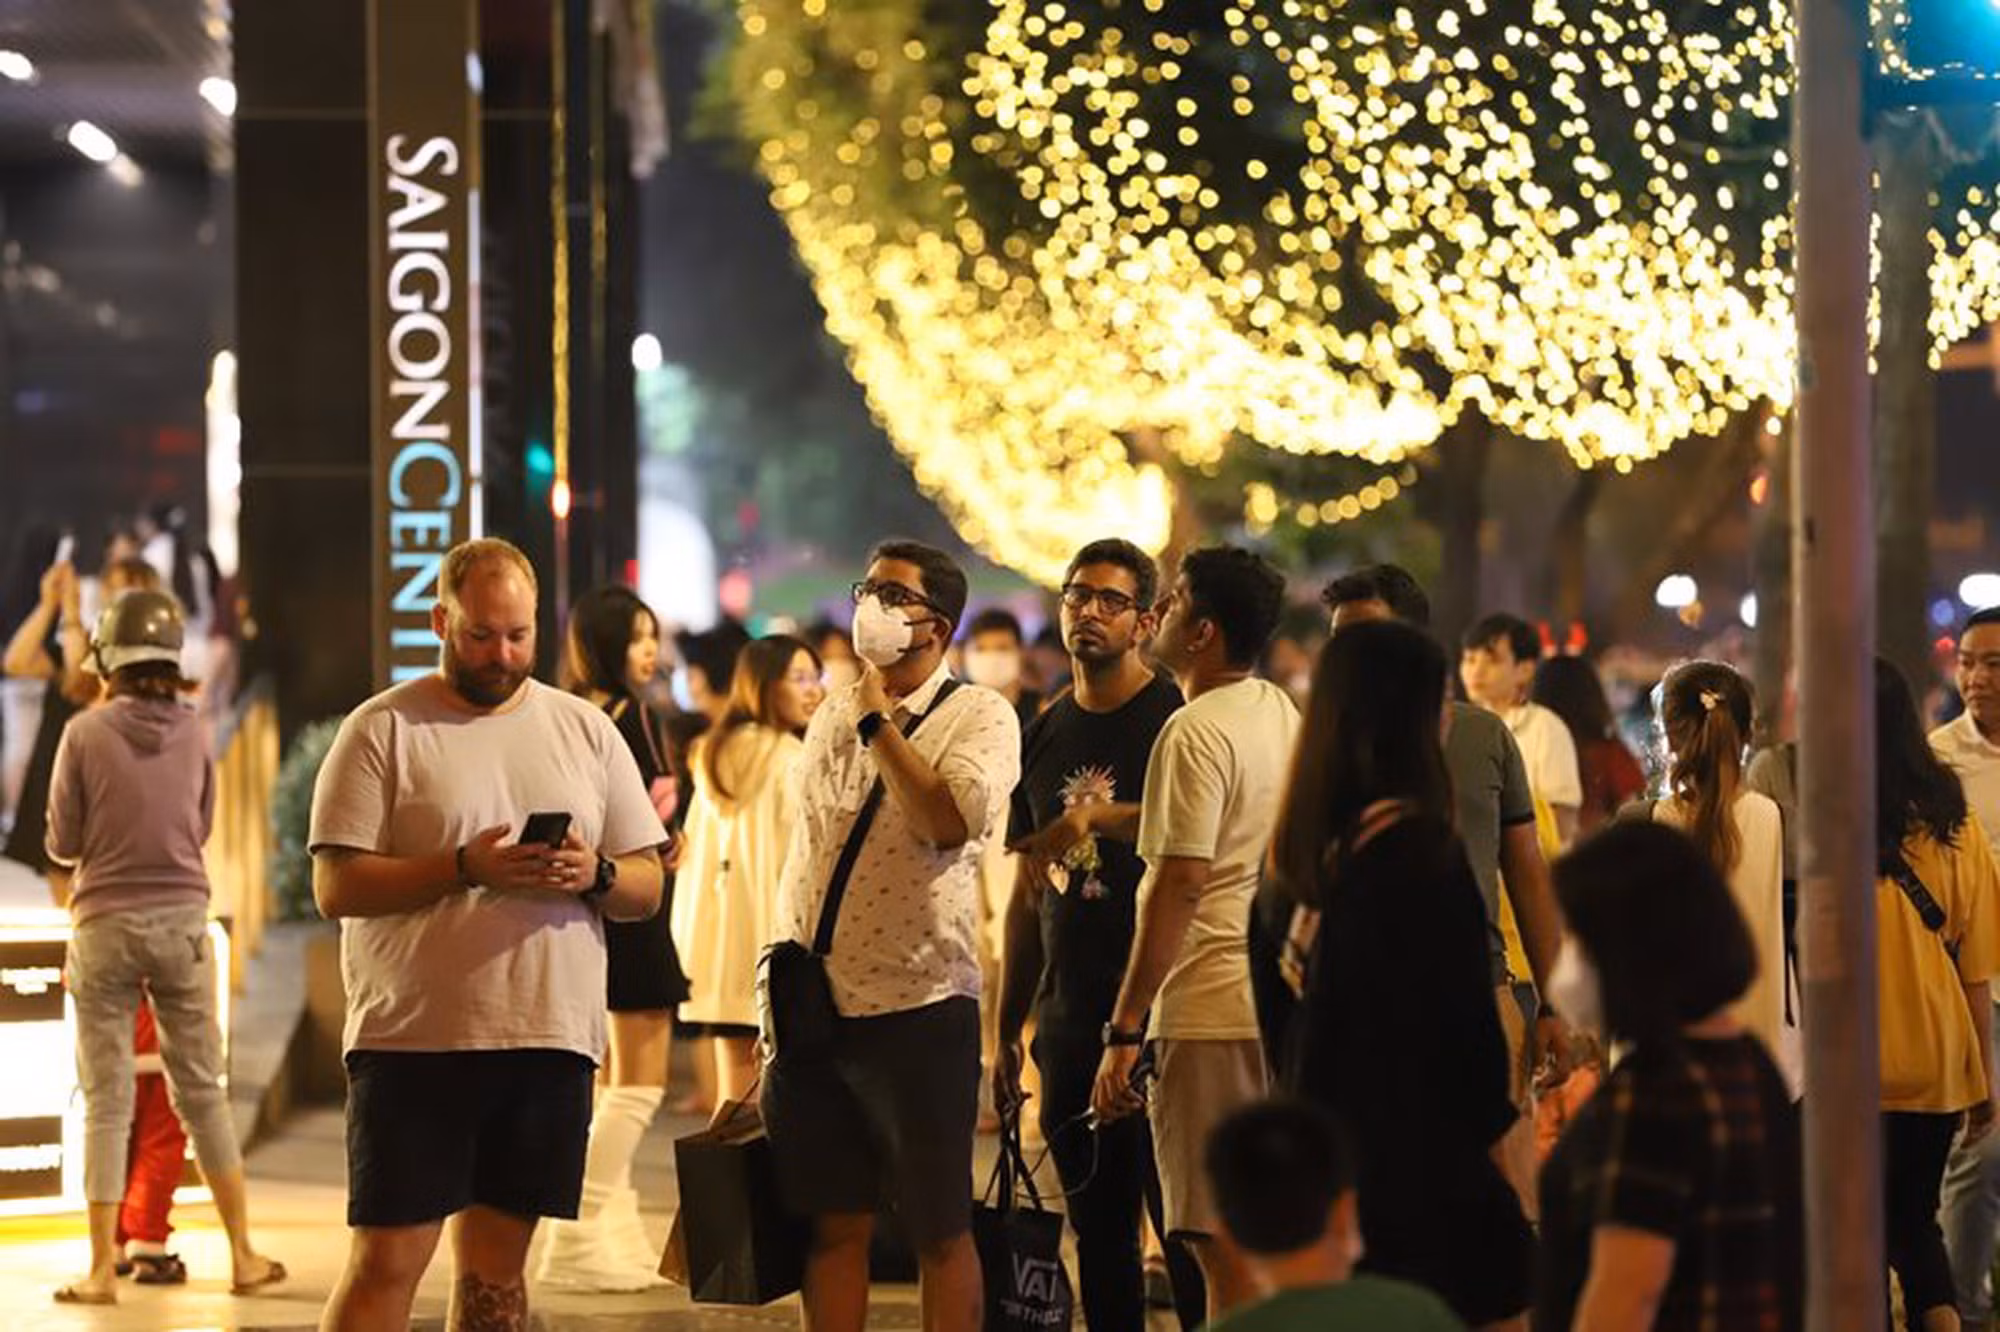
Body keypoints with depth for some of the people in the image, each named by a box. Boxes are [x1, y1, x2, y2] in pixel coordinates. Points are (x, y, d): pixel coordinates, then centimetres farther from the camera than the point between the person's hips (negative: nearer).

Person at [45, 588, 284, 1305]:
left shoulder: (87, 734, -9)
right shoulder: (192, 733, -1)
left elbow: (62, 847, -2)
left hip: (106, 925, -2)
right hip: (183, 922, 2)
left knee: (107, 1103, 3)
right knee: (202, 1093, 12)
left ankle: (102, 1268, 2)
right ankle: (243, 1255, 14)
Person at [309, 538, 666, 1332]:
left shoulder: (586, 730, 12)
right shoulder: (382, 730, 0)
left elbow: (646, 888, 12)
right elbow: (336, 887, -8)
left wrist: (594, 875, -11)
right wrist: (466, 867, -19)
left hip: (550, 1040, 4)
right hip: (413, 1037, -4)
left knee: (496, 1264, 10)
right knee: (387, 1261, -7)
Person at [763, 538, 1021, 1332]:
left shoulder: (978, 717, -3)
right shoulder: (833, 717, 15)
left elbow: (950, 819, -22)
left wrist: (880, 722, -13)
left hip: (919, 1008, -5)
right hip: (815, 1009, 5)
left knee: (938, 1230, 1)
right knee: (833, 1225, 8)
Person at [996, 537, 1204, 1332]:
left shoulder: (1176, 720, -3)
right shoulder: (1044, 736, 14)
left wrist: (1096, 819, -25)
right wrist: (1007, 1028, 16)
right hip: (1070, 1020, 6)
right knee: (1097, 1229, 9)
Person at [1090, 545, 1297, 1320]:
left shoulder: (1197, 732, -12)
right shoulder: (1286, 716, 14)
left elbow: (1179, 886, -18)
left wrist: (1124, 1031, -17)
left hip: (1212, 1011, -9)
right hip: (1285, 1006, 9)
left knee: (1224, 1248, -8)